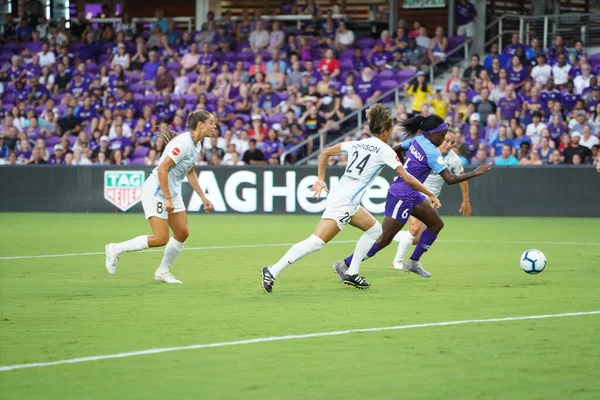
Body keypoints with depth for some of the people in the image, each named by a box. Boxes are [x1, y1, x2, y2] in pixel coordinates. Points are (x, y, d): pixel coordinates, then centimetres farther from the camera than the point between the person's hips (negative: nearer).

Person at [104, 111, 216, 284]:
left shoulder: (196, 145, 7)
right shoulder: (183, 143, -23)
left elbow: (190, 172, 21)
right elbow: (162, 169, -26)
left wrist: (203, 197, 19)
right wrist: (167, 198, -24)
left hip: (172, 191, 9)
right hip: (156, 192, -9)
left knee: (182, 233, 4)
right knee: (161, 239, -11)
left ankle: (163, 271, 19)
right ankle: (116, 249, 3)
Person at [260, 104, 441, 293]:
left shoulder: (357, 144, 14)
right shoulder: (384, 150, -5)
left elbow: (325, 152, 17)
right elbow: (408, 179, -6)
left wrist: (320, 179, 22)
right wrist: (430, 194, 5)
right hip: (344, 201, -9)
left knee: (374, 229, 20)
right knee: (316, 242, -15)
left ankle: (352, 273, 17)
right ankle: (272, 271, -21)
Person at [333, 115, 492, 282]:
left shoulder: (416, 140, 2)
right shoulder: (432, 152, -22)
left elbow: (394, 150, 15)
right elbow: (449, 179, -23)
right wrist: (474, 173, -18)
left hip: (412, 195, 10)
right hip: (402, 197, -10)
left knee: (436, 224, 14)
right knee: (385, 239, -5)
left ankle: (413, 262, 22)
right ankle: (345, 265, 1)